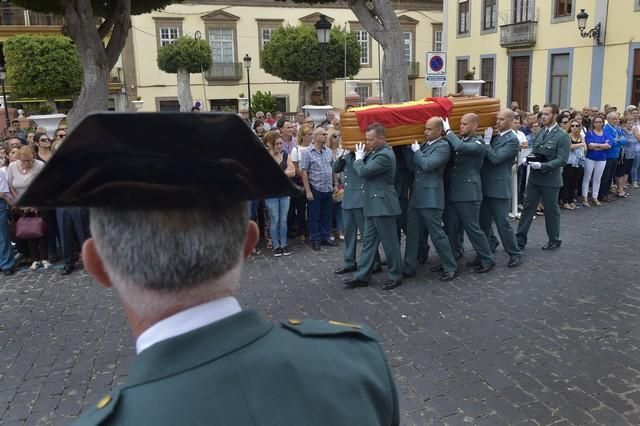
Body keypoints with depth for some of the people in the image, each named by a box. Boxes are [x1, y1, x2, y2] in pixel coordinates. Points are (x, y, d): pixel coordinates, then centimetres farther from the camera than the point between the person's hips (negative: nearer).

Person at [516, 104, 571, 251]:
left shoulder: (562, 136, -11)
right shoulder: (540, 132, 9)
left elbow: (562, 160, -17)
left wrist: (542, 166, -26)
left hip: (550, 179, -6)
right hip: (534, 177, 6)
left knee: (551, 210, 8)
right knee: (528, 207, 6)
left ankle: (554, 240, 26)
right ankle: (520, 240, 10)